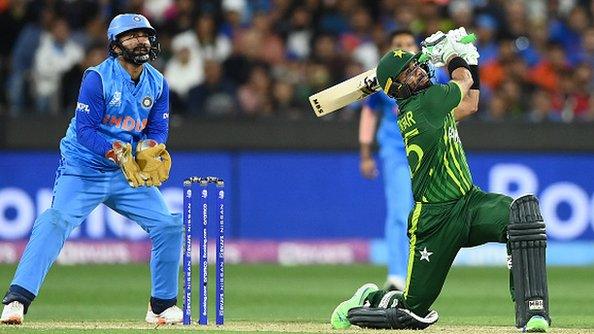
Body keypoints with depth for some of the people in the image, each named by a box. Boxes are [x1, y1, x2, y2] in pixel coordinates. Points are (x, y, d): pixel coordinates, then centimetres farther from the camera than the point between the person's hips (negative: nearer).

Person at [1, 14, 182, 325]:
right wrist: (118, 153, -32)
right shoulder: (97, 78, -15)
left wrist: (150, 147, -18)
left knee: (169, 225, -2)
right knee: (55, 222, -25)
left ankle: (162, 306, 14)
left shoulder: (157, 83, 4)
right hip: (83, 170, -6)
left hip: (130, 174, 6)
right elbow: (85, 128, -19)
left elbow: (158, 128, 6)